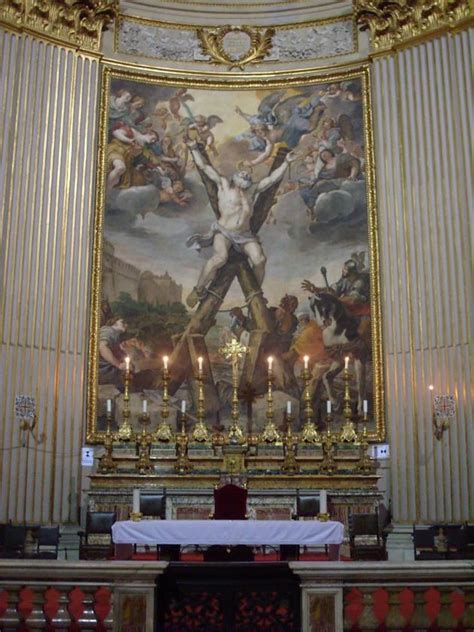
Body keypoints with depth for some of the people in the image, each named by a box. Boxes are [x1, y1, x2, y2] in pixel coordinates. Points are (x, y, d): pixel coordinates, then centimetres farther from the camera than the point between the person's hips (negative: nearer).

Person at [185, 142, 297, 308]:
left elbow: (273, 177, 24)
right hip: (223, 231, -4)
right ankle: (198, 291, -17)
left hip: (245, 235, 4)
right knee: (220, 257, -32)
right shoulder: (224, 185, 11)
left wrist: (286, 162, 26)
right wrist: (194, 148, 7)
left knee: (259, 259, -20)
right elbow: (203, 166, 10)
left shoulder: (253, 191, 20)